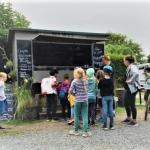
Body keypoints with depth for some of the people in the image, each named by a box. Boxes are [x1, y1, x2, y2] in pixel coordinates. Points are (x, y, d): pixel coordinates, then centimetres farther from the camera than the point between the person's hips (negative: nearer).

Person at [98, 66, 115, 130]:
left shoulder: (102, 80, -11)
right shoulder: (111, 80, 1)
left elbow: (99, 87, 1)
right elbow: (113, 88, 11)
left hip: (104, 96, -3)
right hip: (110, 96, 4)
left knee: (105, 110, 0)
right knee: (111, 110, 8)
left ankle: (105, 125, 1)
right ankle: (111, 125, 13)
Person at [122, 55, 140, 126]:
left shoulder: (132, 67, -17)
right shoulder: (129, 67, 14)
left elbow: (136, 73, -37)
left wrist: (130, 81, -28)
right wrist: (126, 81, 7)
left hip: (132, 88, -11)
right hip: (127, 88, 11)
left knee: (132, 104, -3)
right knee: (125, 103, 19)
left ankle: (134, 121, 9)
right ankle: (128, 118, 33)